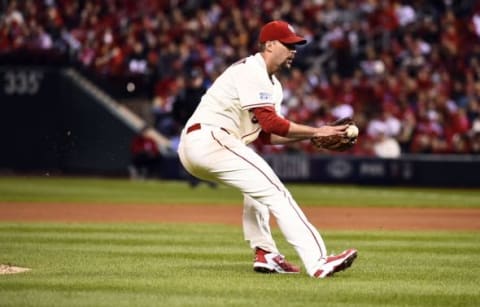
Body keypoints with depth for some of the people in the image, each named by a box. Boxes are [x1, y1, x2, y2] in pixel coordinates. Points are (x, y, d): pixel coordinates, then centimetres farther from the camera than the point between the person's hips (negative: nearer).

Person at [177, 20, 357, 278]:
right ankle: (317, 262, -27)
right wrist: (316, 132, -13)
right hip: (210, 140, -11)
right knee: (274, 192, -16)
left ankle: (264, 254, 19)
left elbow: (266, 135, 18)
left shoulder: (272, 85, 23)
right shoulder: (251, 71, -8)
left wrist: (309, 136, 7)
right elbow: (270, 123, -17)